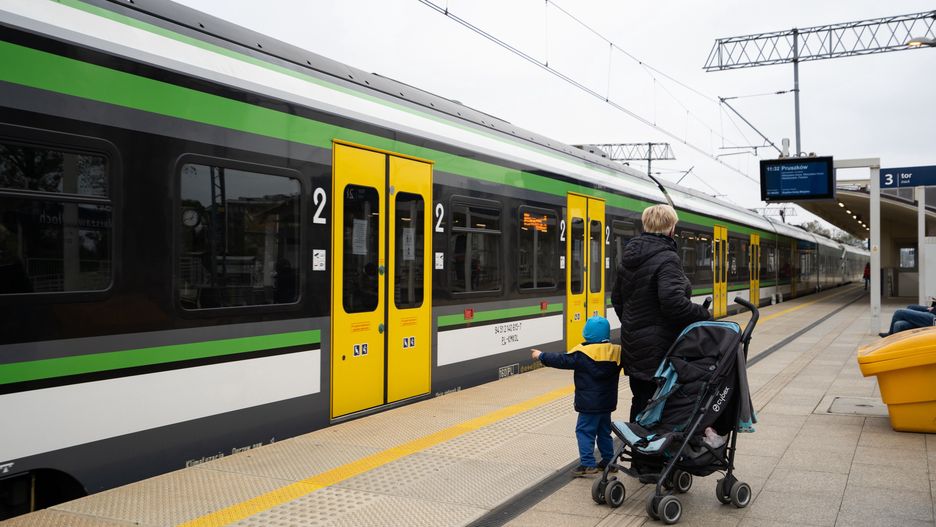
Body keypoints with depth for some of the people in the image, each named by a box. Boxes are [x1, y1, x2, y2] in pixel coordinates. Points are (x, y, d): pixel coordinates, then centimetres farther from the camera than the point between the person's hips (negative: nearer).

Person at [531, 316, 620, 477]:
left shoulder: (583, 353, -16)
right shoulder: (616, 351, -2)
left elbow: (562, 360, -11)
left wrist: (541, 356, 0)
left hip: (589, 403, -6)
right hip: (607, 403, 6)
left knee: (584, 430, 0)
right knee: (604, 431, 19)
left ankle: (587, 463, -5)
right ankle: (608, 461, 25)